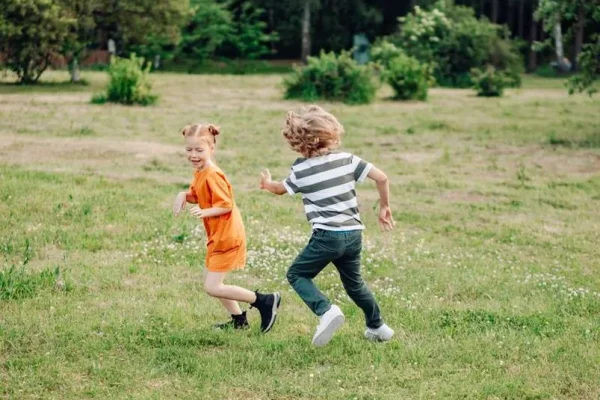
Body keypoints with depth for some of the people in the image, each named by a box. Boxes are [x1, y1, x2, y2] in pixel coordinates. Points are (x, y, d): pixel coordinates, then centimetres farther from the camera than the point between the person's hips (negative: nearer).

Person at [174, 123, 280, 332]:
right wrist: (183, 195, -3)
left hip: (226, 236, -10)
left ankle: (266, 301, -3)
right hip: (218, 235, 10)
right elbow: (196, 195, 17)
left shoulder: (212, 175, -21)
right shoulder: (200, 173, 9)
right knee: (211, 282, 18)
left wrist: (205, 212, -34)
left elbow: (227, 205, -22)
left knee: (212, 288, -9)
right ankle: (239, 320, 30)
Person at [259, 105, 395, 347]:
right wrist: (384, 207, 14)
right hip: (354, 234, 5)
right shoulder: (346, 159, 2)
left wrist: (267, 184, 43)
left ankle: (326, 311, -12)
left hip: (327, 236, -5)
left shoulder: (301, 170, -2)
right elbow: (382, 178, -2)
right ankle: (377, 327, 33)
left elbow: (281, 189, 19)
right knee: (353, 282, 25)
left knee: (297, 274, 11)